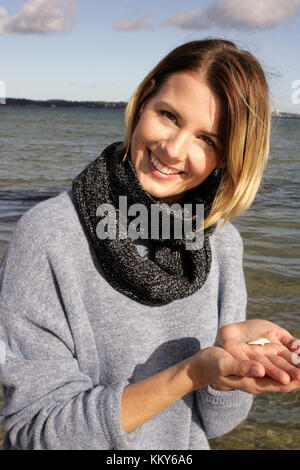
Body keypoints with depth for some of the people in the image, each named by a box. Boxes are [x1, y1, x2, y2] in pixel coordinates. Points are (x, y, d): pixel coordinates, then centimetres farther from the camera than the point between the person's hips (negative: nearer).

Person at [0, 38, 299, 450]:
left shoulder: (222, 242, -11)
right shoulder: (47, 235, -25)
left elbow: (214, 421, -8)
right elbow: (34, 428, -24)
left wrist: (230, 348, -28)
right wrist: (189, 374, -33)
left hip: (186, 446, 4)